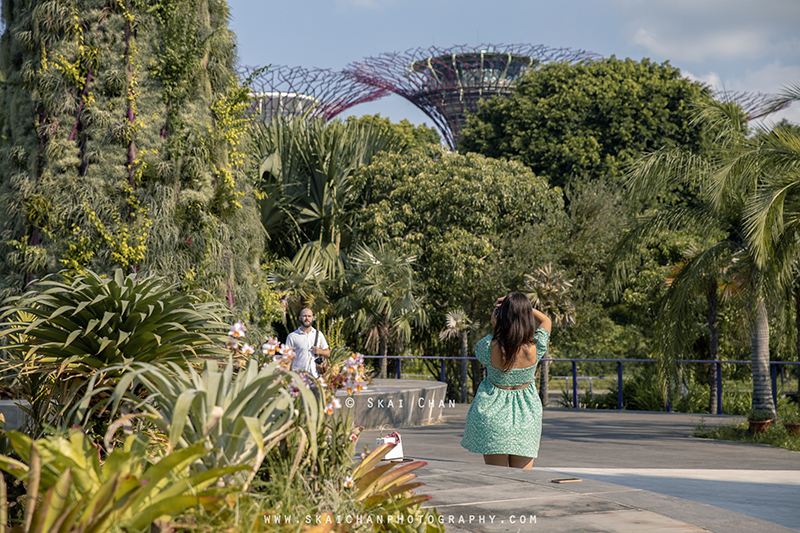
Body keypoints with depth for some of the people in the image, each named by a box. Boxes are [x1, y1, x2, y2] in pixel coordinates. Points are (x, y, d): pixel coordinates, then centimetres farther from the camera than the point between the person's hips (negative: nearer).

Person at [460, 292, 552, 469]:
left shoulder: (490, 346, -20)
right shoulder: (536, 347, -17)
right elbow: (546, 321, 4)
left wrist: (494, 325, 6)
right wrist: (523, 305, 4)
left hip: (493, 412, -1)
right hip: (525, 414, 1)